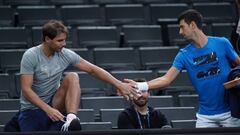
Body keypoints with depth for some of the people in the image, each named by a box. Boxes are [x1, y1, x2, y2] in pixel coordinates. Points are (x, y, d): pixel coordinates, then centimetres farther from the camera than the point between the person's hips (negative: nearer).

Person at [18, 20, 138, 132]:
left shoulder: (65, 54, -6)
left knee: (72, 77, -24)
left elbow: (92, 69, 0)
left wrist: (119, 84, -5)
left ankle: (71, 118, -40)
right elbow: (26, 89, -20)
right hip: (32, 109, -3)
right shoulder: (30, 56, -17)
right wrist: (48, 109, -30)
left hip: (54, 104, 3)